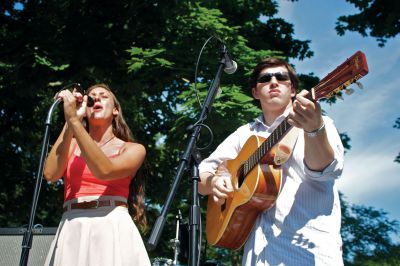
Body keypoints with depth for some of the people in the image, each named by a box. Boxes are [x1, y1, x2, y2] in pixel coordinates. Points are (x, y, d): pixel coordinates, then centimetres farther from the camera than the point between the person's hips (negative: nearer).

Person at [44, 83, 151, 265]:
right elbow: (50, 174, -3)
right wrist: (69, 123, -3)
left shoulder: (133, 149, 7)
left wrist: (73, 120, -13)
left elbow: (104, 171, -13)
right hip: (72, 233, 2)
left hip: (113, 230, -2)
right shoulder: (72, 144, 16)